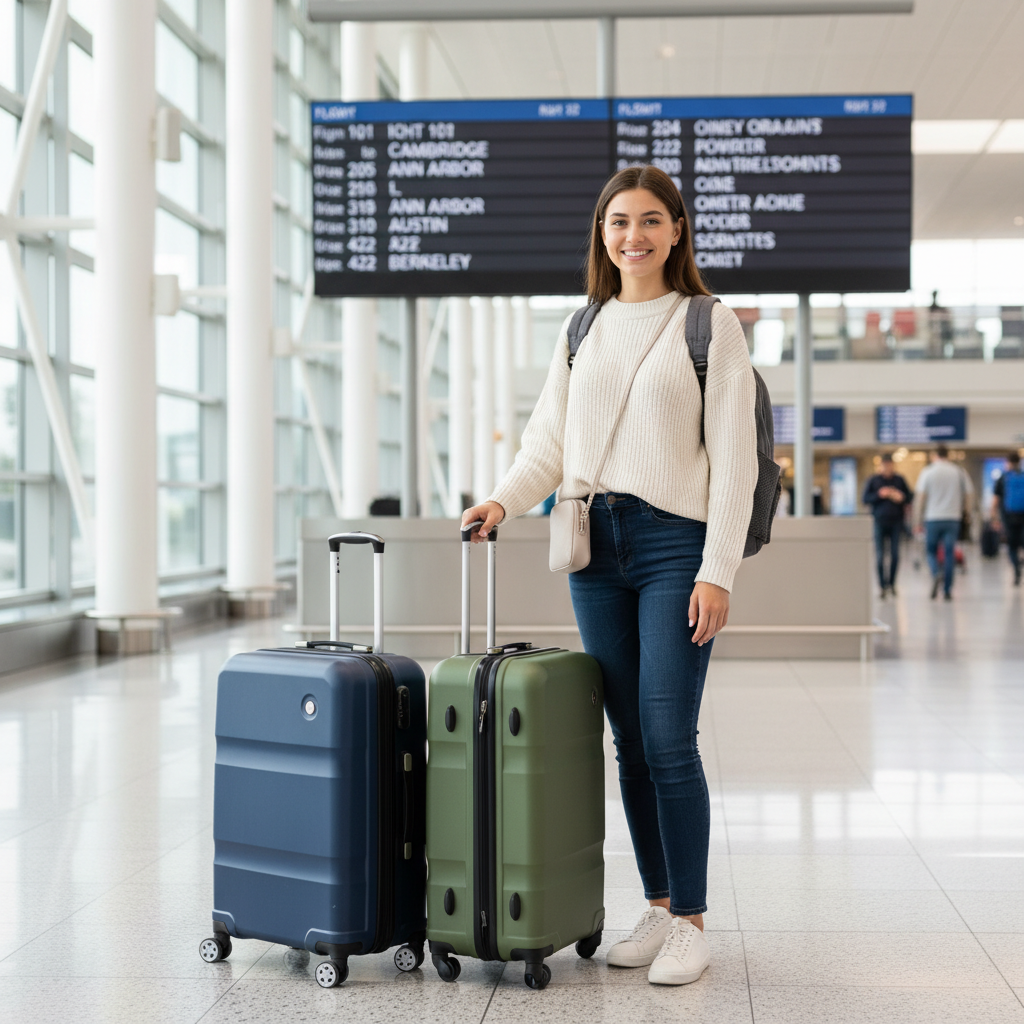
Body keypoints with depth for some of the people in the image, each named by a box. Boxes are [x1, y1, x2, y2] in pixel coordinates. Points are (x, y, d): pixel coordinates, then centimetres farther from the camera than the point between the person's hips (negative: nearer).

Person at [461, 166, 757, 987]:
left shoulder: (712, 324, -1)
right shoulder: (582, 327, 14)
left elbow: (733, 457, -6)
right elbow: (549, 441, 12)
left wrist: (718, 571, -12)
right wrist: (504, 500, -6)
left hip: (676, 546, -5)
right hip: (596, 546, 5)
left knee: (668, 740, -8)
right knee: (630, 740, 8)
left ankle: (691, 924, 4)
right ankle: (659, 909, 19)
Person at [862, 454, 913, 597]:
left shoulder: (899, 480, 7)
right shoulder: (873, 480, 3)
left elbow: (910, 495, 13)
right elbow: (865, 499, 1)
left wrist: (902, 498, -9)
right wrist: (879, 495, -14)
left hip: (896, 522, 1)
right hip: (879, 522, -1)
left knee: (895, 555, 0)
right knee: (880, 555, -4)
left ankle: (892, 583, 14)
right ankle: (883, 585, 2)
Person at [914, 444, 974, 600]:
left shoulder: (927, 472, 0)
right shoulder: (959, 472, 5)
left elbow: (921, 497, -3)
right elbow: (968, 494, 5)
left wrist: (919, 520, 3)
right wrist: (967, 511, 18)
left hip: (933, 518, -1)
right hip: (953, 517, 1)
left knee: (931, 550, 11)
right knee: (949, 553, 5)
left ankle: (936, 574, -17)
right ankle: (947, 591, 4)